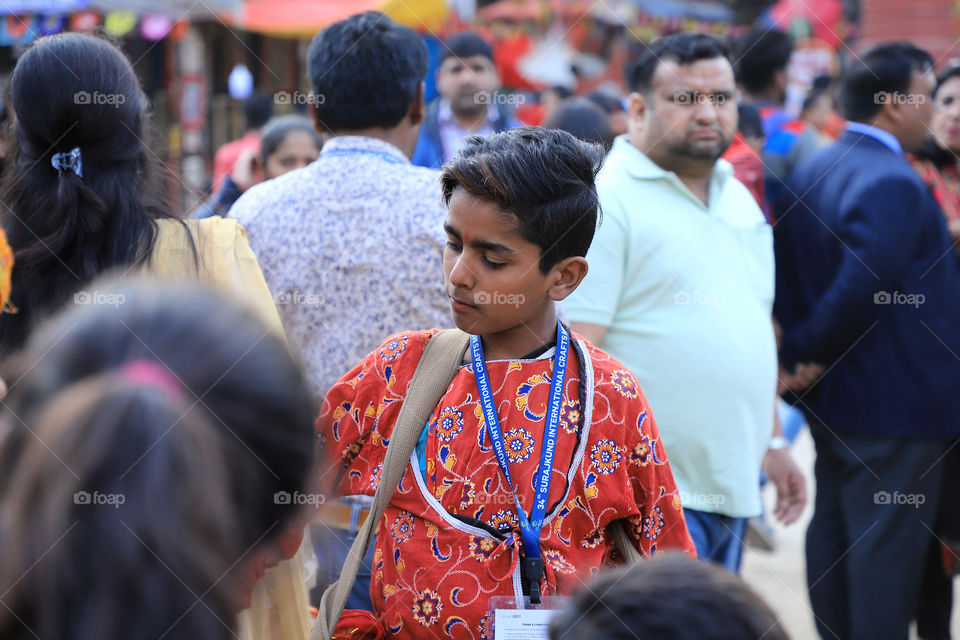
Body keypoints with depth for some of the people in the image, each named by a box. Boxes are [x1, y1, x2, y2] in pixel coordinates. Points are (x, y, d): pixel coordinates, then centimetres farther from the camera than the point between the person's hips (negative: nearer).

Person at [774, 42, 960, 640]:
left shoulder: (813, 170, 8)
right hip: (896, 401, -9)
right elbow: (862, 290, -28)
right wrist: (803, 353, -14)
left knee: (833, 529, 16)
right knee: (889, 541, -1)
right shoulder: (895, 184, -22)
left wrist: (799, 353, 9)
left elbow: (791, 275, 10)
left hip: (832, 397, 9)